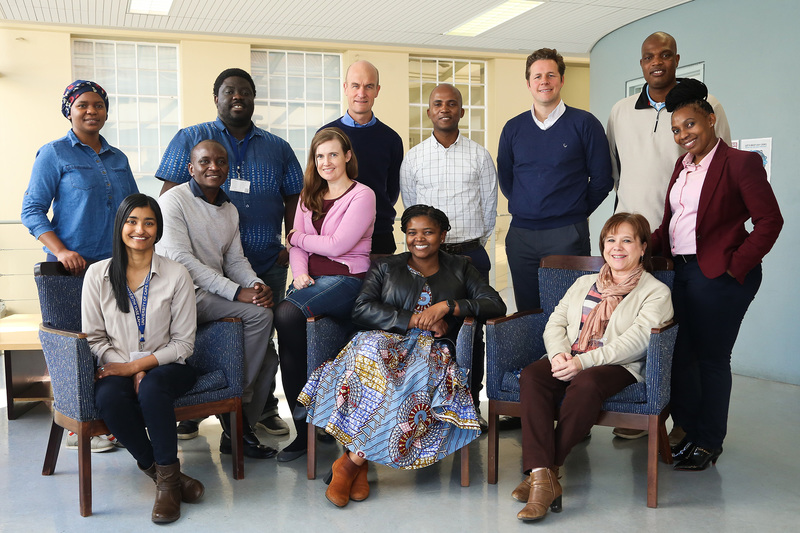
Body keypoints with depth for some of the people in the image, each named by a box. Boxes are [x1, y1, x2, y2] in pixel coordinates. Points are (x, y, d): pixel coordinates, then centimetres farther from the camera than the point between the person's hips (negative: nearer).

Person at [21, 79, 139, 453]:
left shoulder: (118, 159, 17)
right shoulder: (53, 154, 1)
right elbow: (32, 211, -3)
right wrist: (61, 251, -17)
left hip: (118, 267, 5)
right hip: (75, 268, -5)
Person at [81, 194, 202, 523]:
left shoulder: (176, 275, -1)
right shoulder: (97, 275, 3)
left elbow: (183, 343, -3)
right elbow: (94, 337, 2)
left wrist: (137, 366, -14)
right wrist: (131, 372, -12)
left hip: (165, 367, -1)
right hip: (117, 367, 2)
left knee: (152, 387, -36)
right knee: (108, 397, -32)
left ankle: (166, 478, -18)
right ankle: (164, 474, -15)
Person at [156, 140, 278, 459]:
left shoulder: (230, 210, 17)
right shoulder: (174, 200, -7)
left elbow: (235, 259, 14)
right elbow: (182, 260, -17)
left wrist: (256, 285, -10)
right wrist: (237, 292, -24)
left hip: (218, 295, 8)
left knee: (268, 360, -2)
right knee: (259, 314, -26)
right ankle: (235, 401, -12)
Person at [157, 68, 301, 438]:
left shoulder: (278, 148, 15)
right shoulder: (190, 140, 8)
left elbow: (294, 200, 15)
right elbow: (169, 197, 2)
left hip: (266, 265, 3)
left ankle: (263, 410, 22)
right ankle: (189, 412, 14)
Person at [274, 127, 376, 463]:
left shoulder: (362, 195, 0)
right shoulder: (309, 196, 21)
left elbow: (336, 245, -9)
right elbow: (296, 245, 14)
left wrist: (298, 237, 4)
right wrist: (300, 272, -6)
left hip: (345, 279, -5)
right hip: (309, 279, 5)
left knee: (287, 314, -31)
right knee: (287, 321, -27)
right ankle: (304, 429, -19)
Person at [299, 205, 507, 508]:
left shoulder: (459, 269, 21)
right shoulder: (386, 268, 20)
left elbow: (496, 306, 7)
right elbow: (361, 310, 3)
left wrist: (447, 306, -7)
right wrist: (414, 320, -7)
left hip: (433, 350, 0)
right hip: (388, 342, 0)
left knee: (413, 381, -37)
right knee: (369, 350, -37)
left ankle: (351, 461, -31)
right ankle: (360, 470, -35)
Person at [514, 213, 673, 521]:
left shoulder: (656, 292, 8)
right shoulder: (584, 284, 26)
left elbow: (636, 340, -8)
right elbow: (555, 323, 16)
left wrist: (584, 361, -19)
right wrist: (559, 354, -8)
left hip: (618, 367, -4)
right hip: (569, 361, 4)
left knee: (585, 383, -38)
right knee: (531, 376, -29)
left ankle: (544, 469, -28)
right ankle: (543, 479, -36)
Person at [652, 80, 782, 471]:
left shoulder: (741, 163, -9)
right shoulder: (683, 166, 15)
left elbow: (769, 221, -11)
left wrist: (735, 266, -14)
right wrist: (647, 246, 3)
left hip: (717, 277, -8)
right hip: (680, 272, 8)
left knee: (711, 358, 2)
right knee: (678, 355, 11)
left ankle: (709, 443, 16)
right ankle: (688, 433, 26)